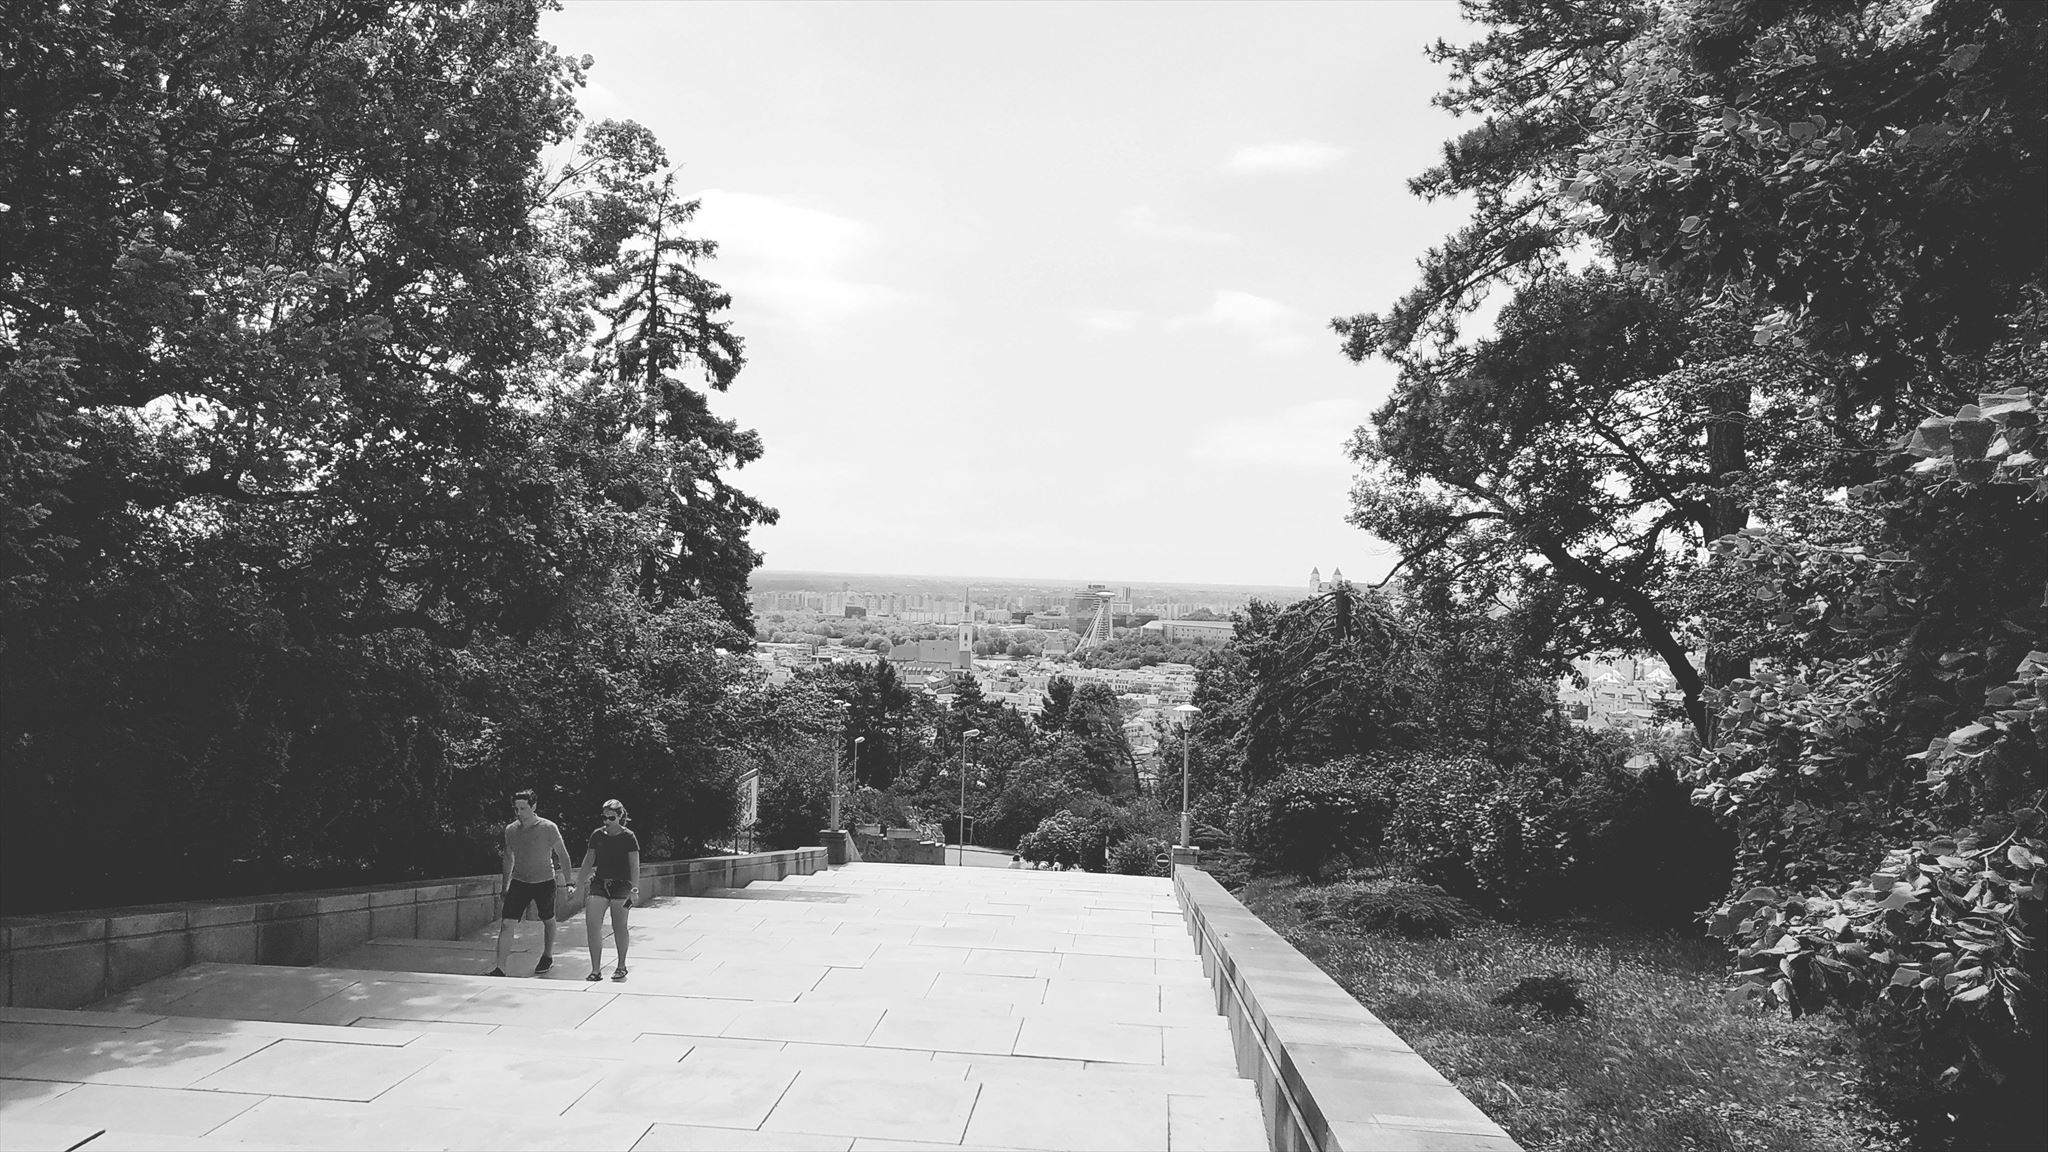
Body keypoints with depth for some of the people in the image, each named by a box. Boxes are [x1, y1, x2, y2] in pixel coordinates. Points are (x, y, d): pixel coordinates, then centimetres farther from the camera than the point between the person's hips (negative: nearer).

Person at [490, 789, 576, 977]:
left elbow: (563, 856, -5)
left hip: (544, 882, -2)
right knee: (506, 923, -11)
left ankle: (547, 957, 38)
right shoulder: (510, 830, 0)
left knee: (548, 920, 15)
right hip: (519, 882, 2)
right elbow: (509, 858, 14)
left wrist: (569, 883, -8)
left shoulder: (548, 828, -12)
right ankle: (500, 968, -10)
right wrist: (505, 885, 17)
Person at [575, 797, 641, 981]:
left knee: (619, 926, 2)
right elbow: (588, 860, 15)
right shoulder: (597, 835, 8)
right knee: (591, 925, -9)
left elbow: (635, 865, -6)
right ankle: (596, 970, -3)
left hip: (621, 884, -3)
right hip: (600, 883, 3)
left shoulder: (628, 837, -3)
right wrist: (584, 883, 8)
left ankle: (621, 966, 20)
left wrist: (635, 887, -15)